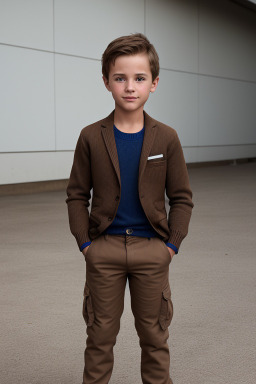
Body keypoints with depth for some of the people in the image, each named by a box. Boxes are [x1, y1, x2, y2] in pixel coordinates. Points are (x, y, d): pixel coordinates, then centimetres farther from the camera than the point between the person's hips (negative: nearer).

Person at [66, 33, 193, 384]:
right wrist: (85, 242, -4)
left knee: (154, 334, 11)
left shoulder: (166, 138, -2)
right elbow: (77, 195, 3)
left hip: (152, 249, 0)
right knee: (101, 334, 10)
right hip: (104, 249, 0)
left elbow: (181, 197, 3)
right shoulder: (91, 137, -2)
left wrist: (172, 244, -4)